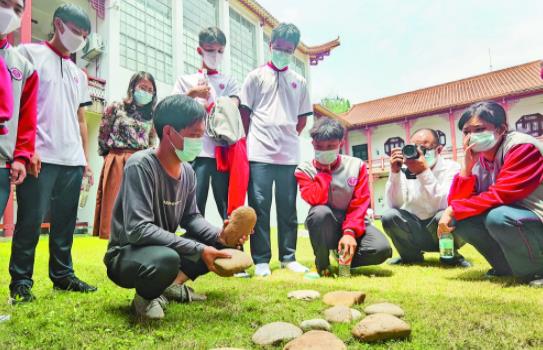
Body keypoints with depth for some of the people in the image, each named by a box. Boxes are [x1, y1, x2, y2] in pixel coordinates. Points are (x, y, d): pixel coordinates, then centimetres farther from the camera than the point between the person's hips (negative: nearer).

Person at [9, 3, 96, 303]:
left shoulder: (79, 74, 22)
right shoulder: (30, 53, 4)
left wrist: (84, 158, 16)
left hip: (72, 160, 6)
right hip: (40, 157, -6)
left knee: (65, 222, 9)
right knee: (30, 221, -2)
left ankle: (62, 275, 19)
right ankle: (20, 281, 10)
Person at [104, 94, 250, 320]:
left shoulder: (188, 172, -1)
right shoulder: (140, 166, -25)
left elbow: (191, 217, 6)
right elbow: (138, 230, -32)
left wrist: (218, 235, -15)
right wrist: (198, 250, -32)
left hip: (166, 248, 7)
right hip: (126, 255, -7)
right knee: (166, 259, -40)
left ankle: (173, 284, 4)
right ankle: (145, 297, -7)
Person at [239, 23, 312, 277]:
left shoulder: (299, 81, 14)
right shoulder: (256, 76, 7)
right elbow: (244, 113, 6)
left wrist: (289, 138, 8)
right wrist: (255, 140, 3)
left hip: (289, 155, 3)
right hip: (260, 153, -2)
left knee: (288, 208, 7)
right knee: (259, 206, -1)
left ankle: (288, 257, 17)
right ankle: (261, 260, 7)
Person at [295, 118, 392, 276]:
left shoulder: (356, 165, -3)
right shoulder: (304, 169, -6)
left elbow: (360, 204, -9)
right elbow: (316, 200, -23)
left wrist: (350, 232, -24)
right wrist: (325, 170, -16)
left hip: (352, 223, 2)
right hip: (325, 227, -1)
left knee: (382, 249, -26)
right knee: (320, 212, -37)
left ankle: (344, 260, 4)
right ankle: (322, 263, -10)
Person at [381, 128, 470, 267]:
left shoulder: (451, 167, -12)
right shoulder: (405, 170, -5)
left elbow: (446, 205, -28)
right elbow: (394, 205, -15)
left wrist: (424, 172, -35)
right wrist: (395, 173, -25)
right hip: (416, 232, 3)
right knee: (389, 216, -23)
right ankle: (411, 255, 5)